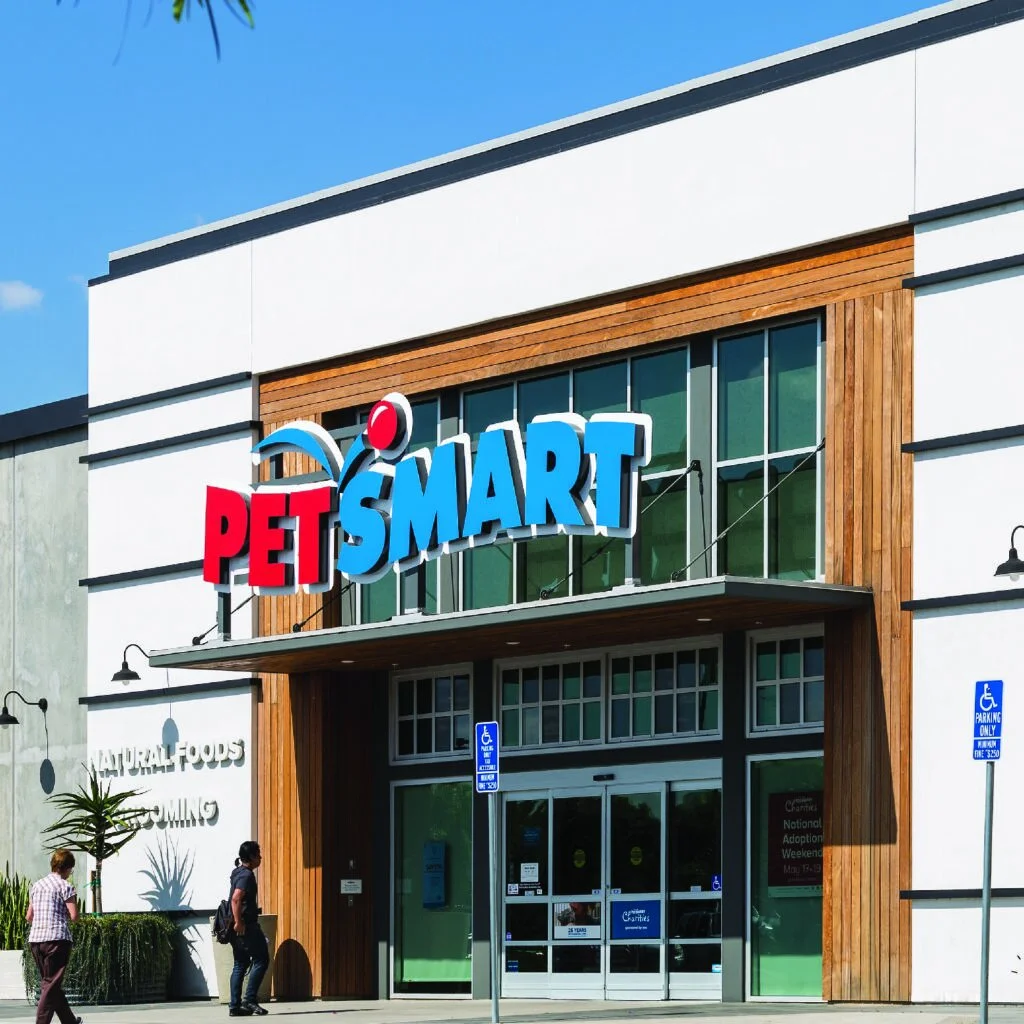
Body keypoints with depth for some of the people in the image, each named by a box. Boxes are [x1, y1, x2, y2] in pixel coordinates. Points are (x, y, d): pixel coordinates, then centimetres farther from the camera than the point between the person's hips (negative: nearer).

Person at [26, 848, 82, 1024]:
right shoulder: (65, 886, -5)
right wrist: (65, 916, 9)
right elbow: (74, 916, -12)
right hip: (57, 938, -7)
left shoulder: (36, 886, 15)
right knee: (52, 985, -4)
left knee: (51, 982, 16)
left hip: (35, 939, 7)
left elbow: (28, 916, 18)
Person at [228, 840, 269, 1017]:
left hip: (241, 926, 10)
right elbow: (236, 899, -26)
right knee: (261, 960, -5)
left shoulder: (239, 873, 17)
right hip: (246, 926, -10)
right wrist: (239, 922, -25)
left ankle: (235, 1006, 7)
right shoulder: (247, 875, -14)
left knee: (240, 965, 9)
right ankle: (250, 999, -9)